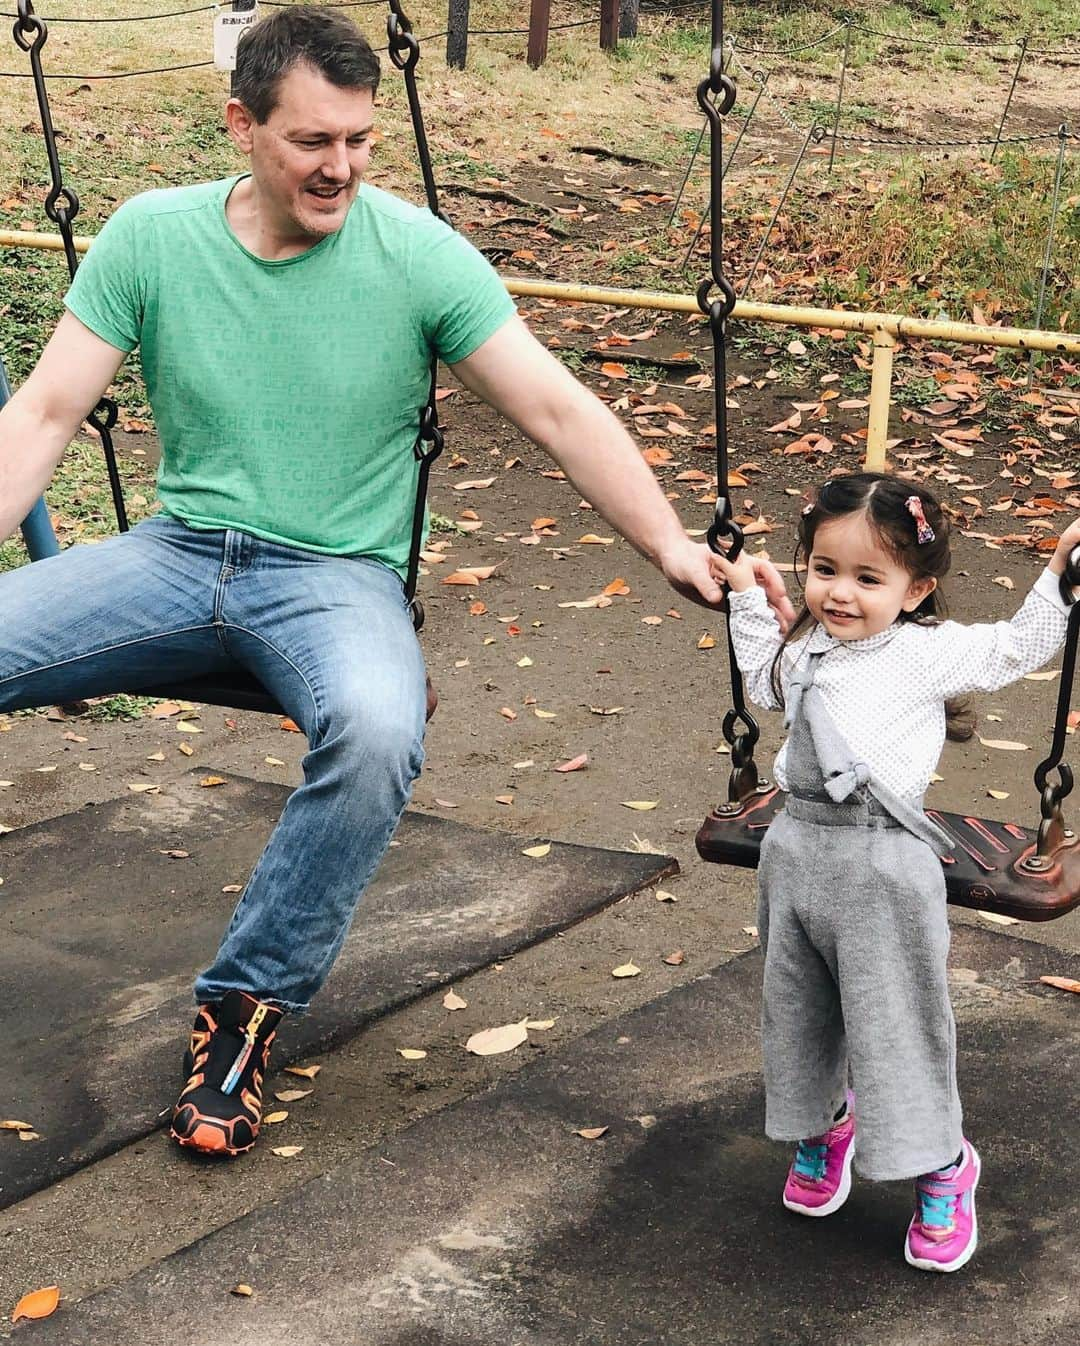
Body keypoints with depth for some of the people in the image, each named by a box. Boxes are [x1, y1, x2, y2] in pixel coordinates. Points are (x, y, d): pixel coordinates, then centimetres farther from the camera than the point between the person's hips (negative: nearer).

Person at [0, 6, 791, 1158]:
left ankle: (248, 1001, -15)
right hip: (178, 551, 3)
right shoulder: (151, 237, 0)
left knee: (377, 732, -37)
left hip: (336, 576, -2)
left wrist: (673, 549, -15)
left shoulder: (418, 255, -6)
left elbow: (556, 411, -6)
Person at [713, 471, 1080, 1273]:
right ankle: (823, 1124, 43)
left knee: (898, 1024, 1)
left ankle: (943, 1170, 19)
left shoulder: (929, 652, -6)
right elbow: (764, 679, 31)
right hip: (797, 853, 6)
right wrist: (749, 598, 27)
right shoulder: (808, 650, 10)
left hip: (884, 868, -6)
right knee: (799, 1015, 18)